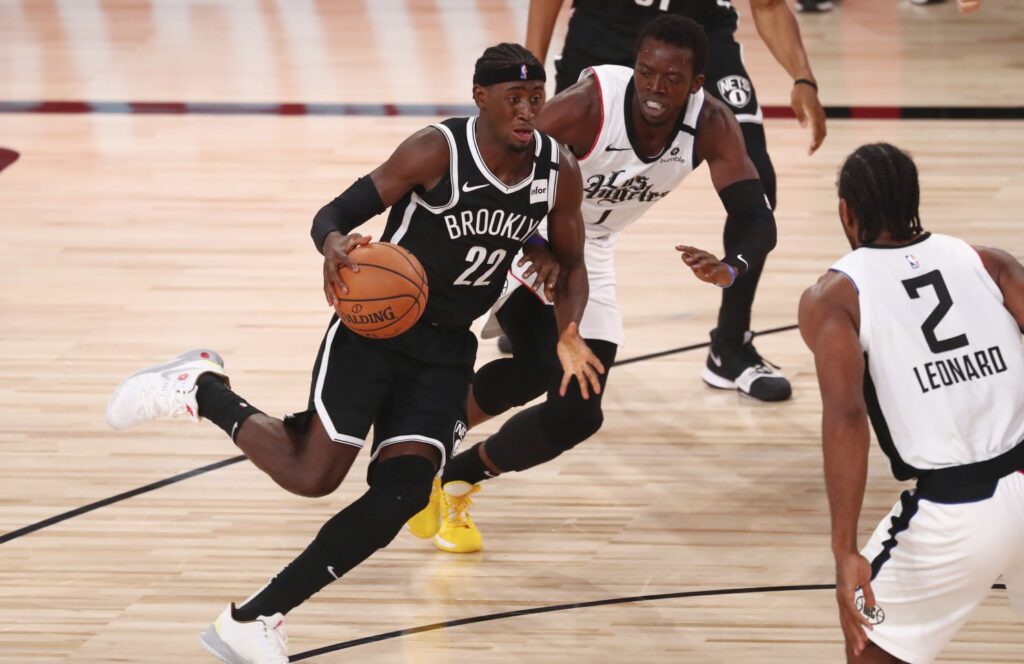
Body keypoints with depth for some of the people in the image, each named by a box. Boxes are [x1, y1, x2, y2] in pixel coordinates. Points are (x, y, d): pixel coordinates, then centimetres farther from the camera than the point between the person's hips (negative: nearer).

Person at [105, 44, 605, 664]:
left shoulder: (560, 172, -6)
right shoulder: (437, 151, -20)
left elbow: (572, 265, 9)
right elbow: (335, 213, -15)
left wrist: (568, 335, -11)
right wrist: (335, 244, -40)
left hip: (447, 348, 5)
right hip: (375, 322, -5)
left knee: (403, 492, -12)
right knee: (310, 475, -14)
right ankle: (200, 386, 12)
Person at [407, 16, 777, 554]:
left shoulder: (711, 125, -18)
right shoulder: (590, 105, -30)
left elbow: (756, 218, -21)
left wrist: (729, 269, -44)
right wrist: (536, 247, -47)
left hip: (588, 254, 6)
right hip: (521, 234, -6)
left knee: (577, 413, 2)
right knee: (536, 370, -30)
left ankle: (455, 479, 24)